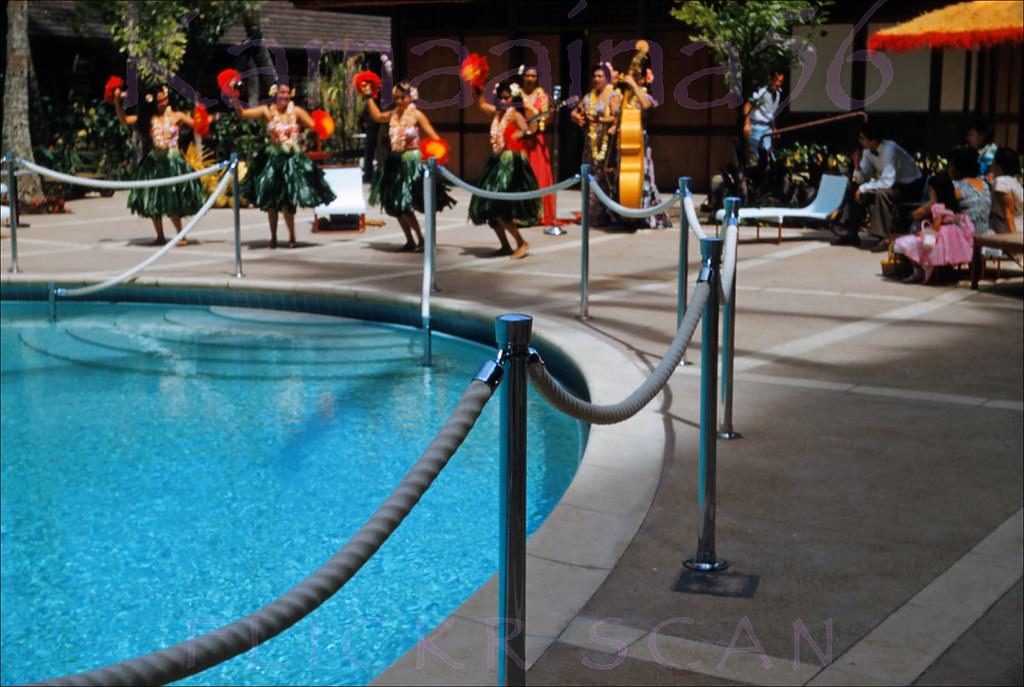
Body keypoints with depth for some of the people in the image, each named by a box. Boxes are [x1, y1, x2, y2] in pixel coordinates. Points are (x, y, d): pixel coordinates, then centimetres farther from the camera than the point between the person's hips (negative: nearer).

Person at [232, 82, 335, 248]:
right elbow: (243, 113, -7)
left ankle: (292, 237, 13)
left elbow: (314, 125, -12)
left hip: (292, 159, -2)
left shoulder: (296, 111, -4)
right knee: (271, 200, 6)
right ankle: (273, 237, 19)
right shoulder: (267, 111, -3)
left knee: (288, 200, -3)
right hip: (273, 159, 2)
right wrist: (235, 99, -22)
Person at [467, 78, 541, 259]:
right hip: (497, 162, 9)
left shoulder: (515, 114, -9)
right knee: (489, 206, 9)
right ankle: (505, 246, 19)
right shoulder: (496, 112, 14)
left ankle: (522, 243, -5)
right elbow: (482, 104, 31)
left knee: (499, 207, -15)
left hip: (511, 162, -9)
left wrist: (512, 138, -16)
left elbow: (526, 131, -26)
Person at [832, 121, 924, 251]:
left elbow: (887, 183, -35)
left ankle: (885, 238, -25)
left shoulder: (889, 150, -29)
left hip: (910, 188, -8)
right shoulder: (868, 151, -6)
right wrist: (857, 165, -19)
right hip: (893, 184, 8)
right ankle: (850, 233, 4)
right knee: (858, 193, -5)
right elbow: (861, 179, -1)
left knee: (881, 194, -34)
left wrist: (864, 188, -29)